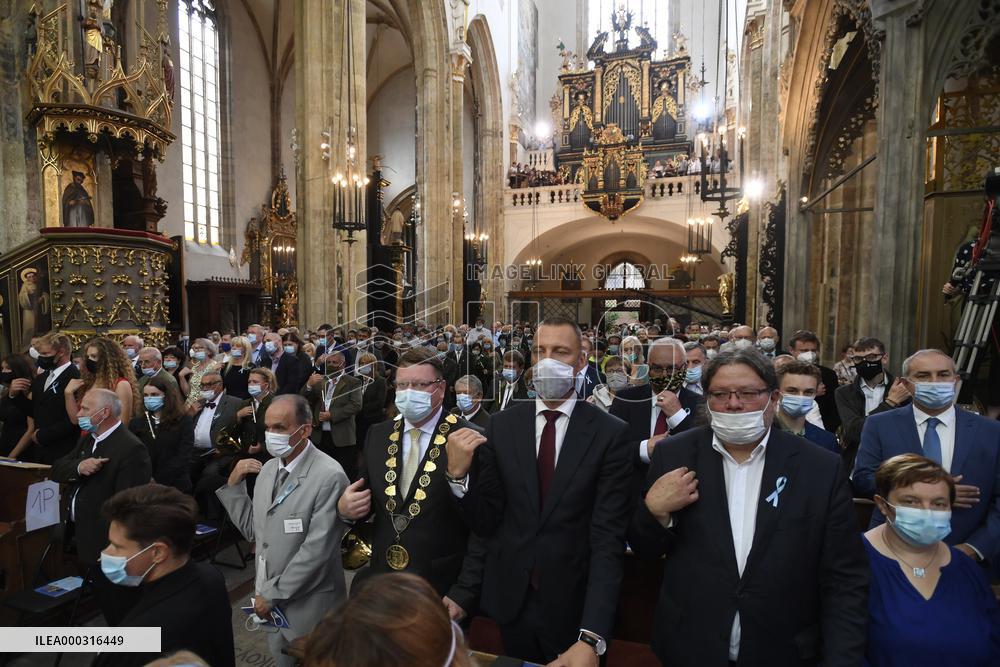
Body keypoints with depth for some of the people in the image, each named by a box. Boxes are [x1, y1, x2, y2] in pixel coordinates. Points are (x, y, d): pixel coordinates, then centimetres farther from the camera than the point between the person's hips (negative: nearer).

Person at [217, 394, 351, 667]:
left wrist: (272, 593, -13)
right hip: (270, 597, 7)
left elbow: (316, 550, -23)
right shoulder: (268, 468, 1)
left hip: (309, 603, -6)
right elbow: (254, 531, 6)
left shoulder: (329, 476, -23)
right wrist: (234, 484, -2)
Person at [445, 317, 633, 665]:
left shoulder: (610, 434, -13)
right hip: (511, 601, 3)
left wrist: (592, 637, -24)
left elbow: (608, 538, -16)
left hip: (575, 607, -2)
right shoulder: (501, 425, -5)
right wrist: (459, 473, -21)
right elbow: (484, 522, -3)